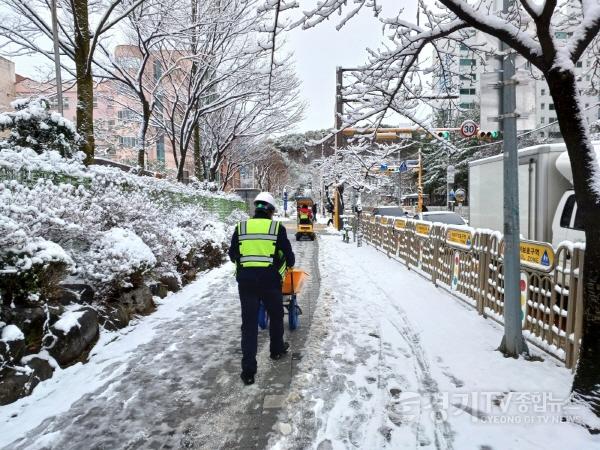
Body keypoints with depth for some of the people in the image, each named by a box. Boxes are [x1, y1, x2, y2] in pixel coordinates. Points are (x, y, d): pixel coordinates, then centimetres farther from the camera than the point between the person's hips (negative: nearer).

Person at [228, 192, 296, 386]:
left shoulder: (241, 227, 4)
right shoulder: (277, 228, -1)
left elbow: (232, 255, 14)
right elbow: (289, 255, 4)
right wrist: (289, 264, 27)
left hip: (245, 280, 2)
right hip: (270, 280, -1)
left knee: (249, 322, 5)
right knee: (276, 315, 22)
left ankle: (248, 370, 4)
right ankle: (277, 349, 41)